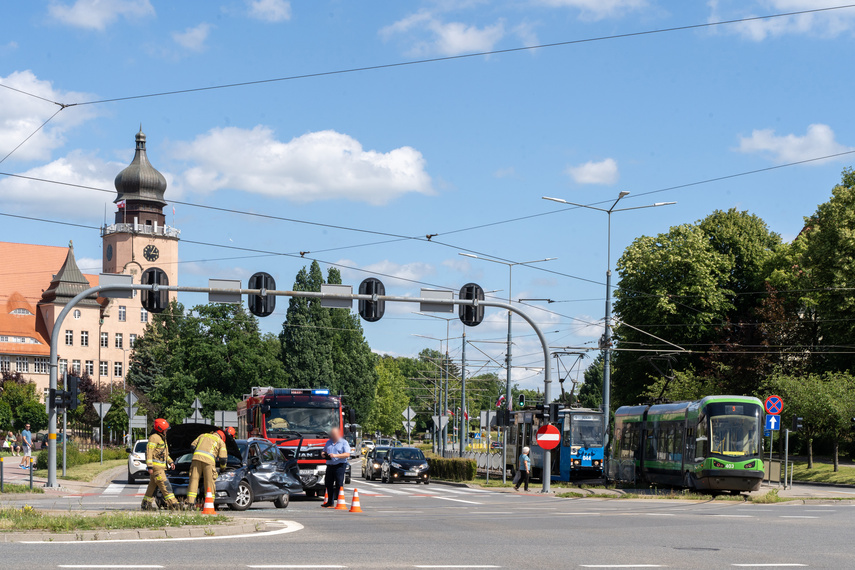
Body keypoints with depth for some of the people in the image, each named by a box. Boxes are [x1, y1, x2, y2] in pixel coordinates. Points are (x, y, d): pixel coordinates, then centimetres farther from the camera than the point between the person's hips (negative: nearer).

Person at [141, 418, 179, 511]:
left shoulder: (162, 438, 20)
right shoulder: (154, 437, -12)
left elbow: (165, 453, 29)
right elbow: (149, 452, -17)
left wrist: (171, 462, 16)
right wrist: (150, 467, -22)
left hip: (161, 467, 10)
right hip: (156, 466, -10)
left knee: (153, 486, 12)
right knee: (165, 485, -12)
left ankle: (146, 504, 16)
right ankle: (173, 504, -16)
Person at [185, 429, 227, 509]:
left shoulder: (203, 436, 32)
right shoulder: (221, 442, 22)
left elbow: (193, 445, 25)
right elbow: (223, 458, 18)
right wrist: (222, 467, 37)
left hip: (196, 457, 3)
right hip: (209, 460, -3)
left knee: (194, 480, 1)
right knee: (209, 482, 3)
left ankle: (190, 502, -5)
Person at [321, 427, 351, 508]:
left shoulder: (344, 443, 0)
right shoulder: (328, 442, 19)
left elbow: (347, 454, -11)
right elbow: (324, 451, 29)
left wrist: (336, 455, -20)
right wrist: (324, 454, 3)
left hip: (340, 466, -6)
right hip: (329, 465, 6)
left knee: (339, 485, -9)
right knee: (328, 484, 8)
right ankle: (330, 502, 17)